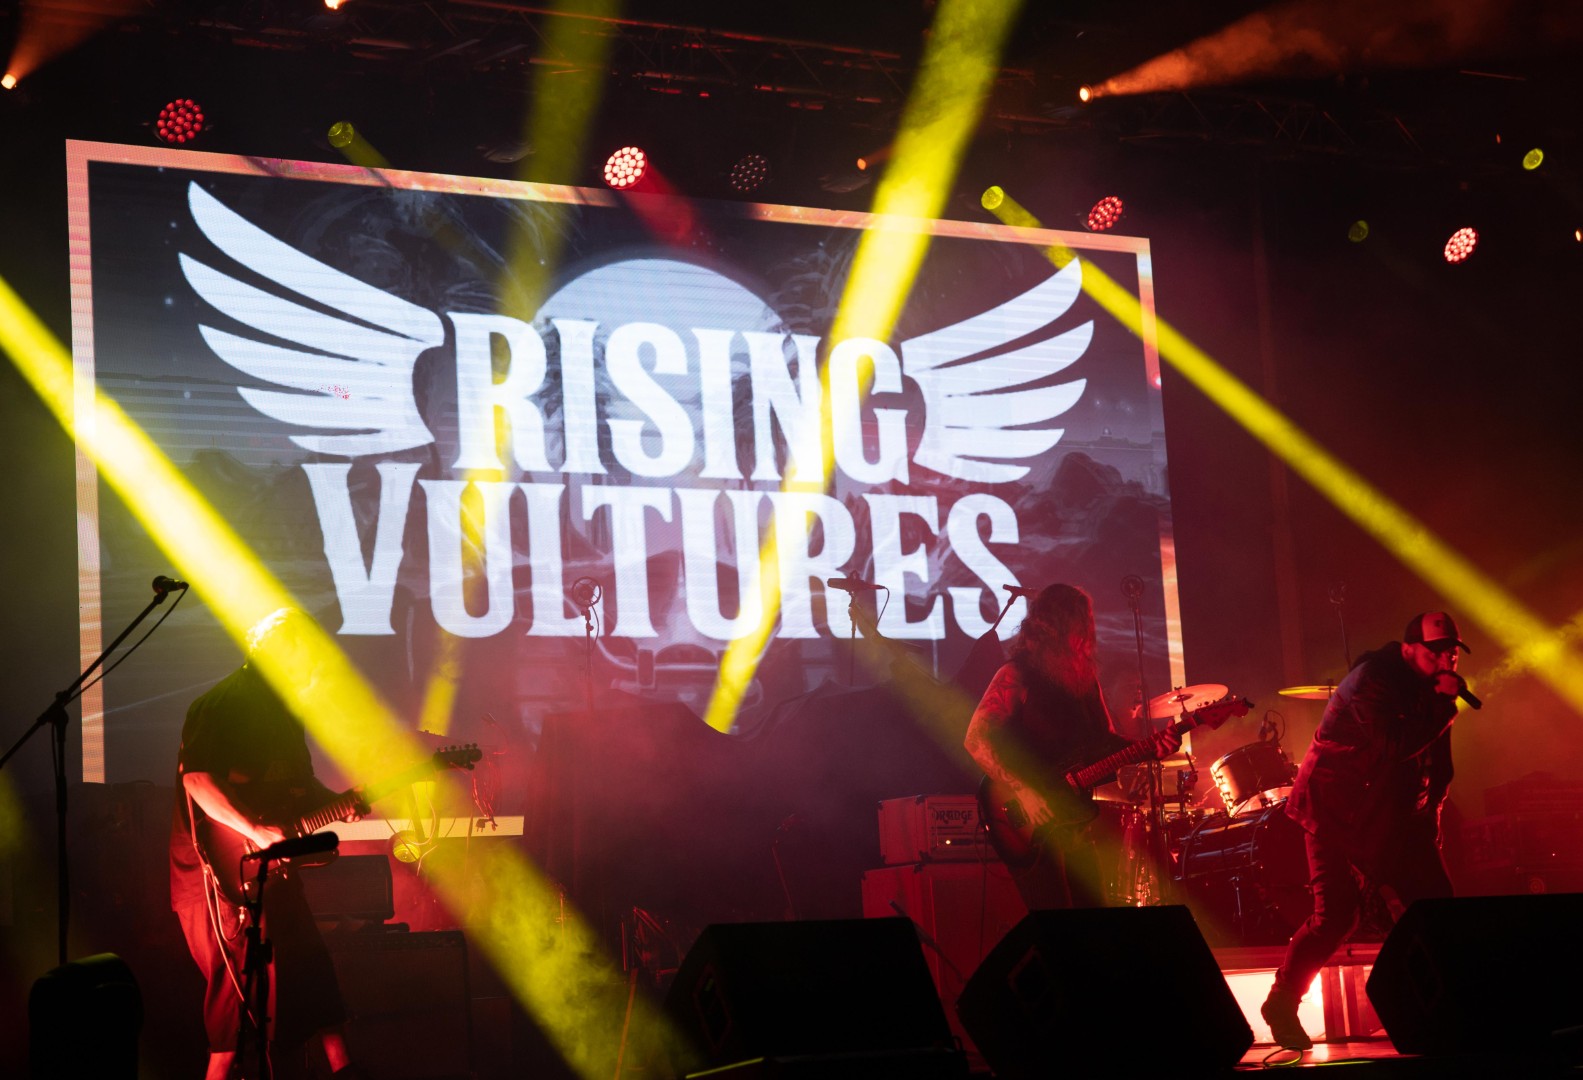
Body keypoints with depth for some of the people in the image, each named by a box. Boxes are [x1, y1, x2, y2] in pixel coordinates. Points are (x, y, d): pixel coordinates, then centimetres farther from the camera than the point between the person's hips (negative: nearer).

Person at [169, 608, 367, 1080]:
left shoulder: (280, 706, 14)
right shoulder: (221, 704, -14)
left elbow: (300, 780, 22)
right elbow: (197, 779, -24)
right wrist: (256, 832, -30)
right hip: (226, 872, -9)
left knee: (310, 966, 11)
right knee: (244, 975, -8)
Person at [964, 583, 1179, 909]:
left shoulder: (1084, 678, 12)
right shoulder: (1017, 676, -10)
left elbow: (1107, 743, 16)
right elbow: (975, 740, -18)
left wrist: (1151, 747, -2)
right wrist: (1021, 791, -24)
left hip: (1075, 823, 7)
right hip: (1033, 828, -7)